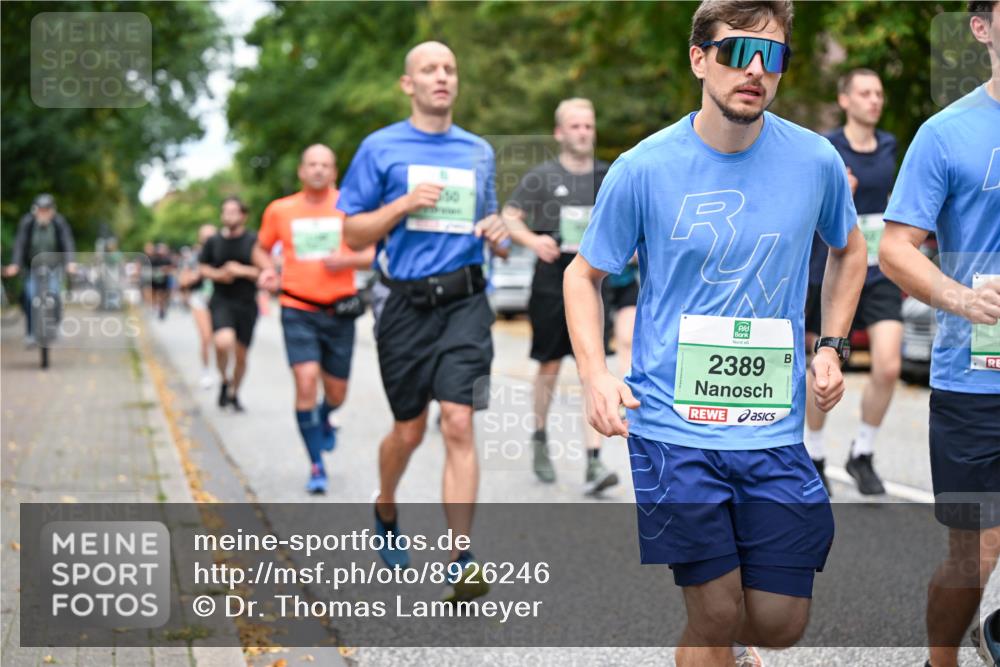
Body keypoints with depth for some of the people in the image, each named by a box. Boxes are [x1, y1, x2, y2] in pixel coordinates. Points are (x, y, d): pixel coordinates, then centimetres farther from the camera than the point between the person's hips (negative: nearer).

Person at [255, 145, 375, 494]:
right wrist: (268, 270, -3)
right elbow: (261, 249, 18)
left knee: (336, 392, 8)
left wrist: (347, 260, -17)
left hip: (339, 311, 1)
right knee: (306, 381, -16)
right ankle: (316, 465, -5)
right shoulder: (279, 210, 3)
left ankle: (324, 419, 47)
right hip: (298, 310, -1)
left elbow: (372, 253, 3)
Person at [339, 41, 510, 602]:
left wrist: (499, 236, 1)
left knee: (459, 425, -12)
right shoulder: (380, 148, 3)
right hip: (407, 304, -1)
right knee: (409, 430, 10)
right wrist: (405, 204, -13)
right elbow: (354, 234, 2)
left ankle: (461, 560, -12)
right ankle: (386, 510, 41)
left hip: (465, 302, 1)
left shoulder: (479, 152, 12)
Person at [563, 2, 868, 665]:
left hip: (775, 432, 3)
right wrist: (596, 374, -9)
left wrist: (832, 347, 8)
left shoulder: (815, 160, 0)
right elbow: (584, 275, 6)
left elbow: (849, 250, 20)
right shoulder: (644, 169, -6)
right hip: (674, 428, -2)